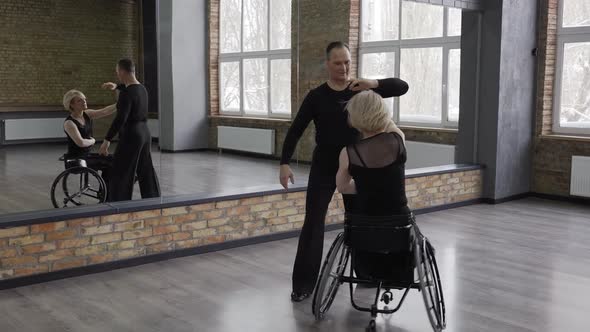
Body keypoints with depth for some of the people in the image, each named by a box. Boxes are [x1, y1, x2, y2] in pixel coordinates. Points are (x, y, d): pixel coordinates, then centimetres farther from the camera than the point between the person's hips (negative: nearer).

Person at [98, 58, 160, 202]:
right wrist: (117, 86, 47)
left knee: (121, 174, -3)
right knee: (146, 172, 14)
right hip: (145, 133, 9)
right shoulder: (142, 88, 10)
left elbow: (120, 119, -26)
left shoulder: (126, 94, -18)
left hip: (131, 136, -9)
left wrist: (107, 140, -24)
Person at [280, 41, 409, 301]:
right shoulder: (316, 96, -3)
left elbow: (402, 87, -9)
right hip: (323, 168, -1)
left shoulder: (362, 90, 0)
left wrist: (375, 83, -26)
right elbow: (295, 131, -4)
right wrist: (284, 163, -14)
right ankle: (304, 283, 3)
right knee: (313, 223, -4)